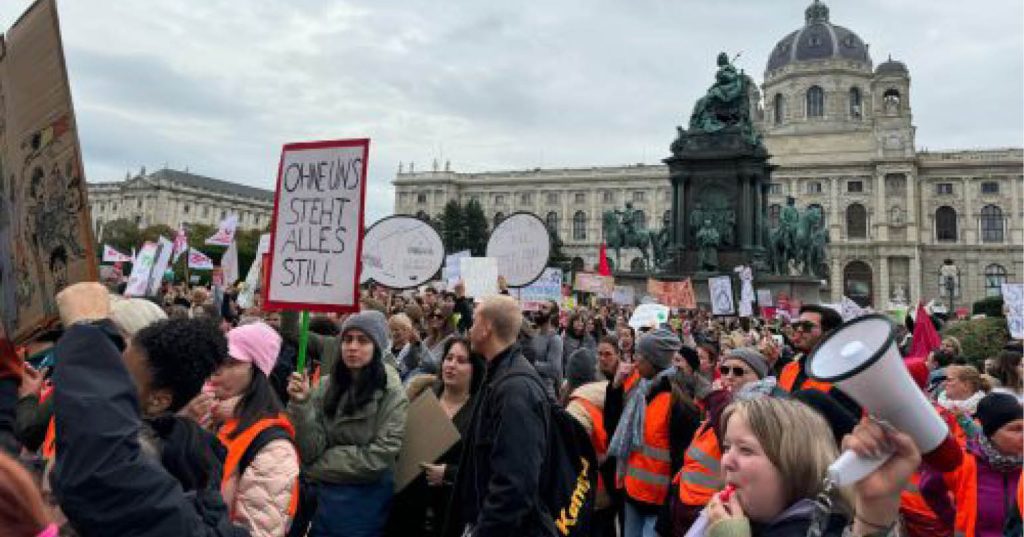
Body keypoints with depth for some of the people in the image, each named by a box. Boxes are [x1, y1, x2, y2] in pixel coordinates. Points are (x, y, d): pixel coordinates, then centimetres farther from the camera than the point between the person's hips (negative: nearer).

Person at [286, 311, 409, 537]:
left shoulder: (391, 393, -13)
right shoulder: (326, 385, -5)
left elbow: (379, 457, -15)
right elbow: (311, 451, -8)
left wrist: (319, 466, -10)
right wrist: (301, 404, -22)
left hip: (364, 499, -3)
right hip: (321, 495, 3)